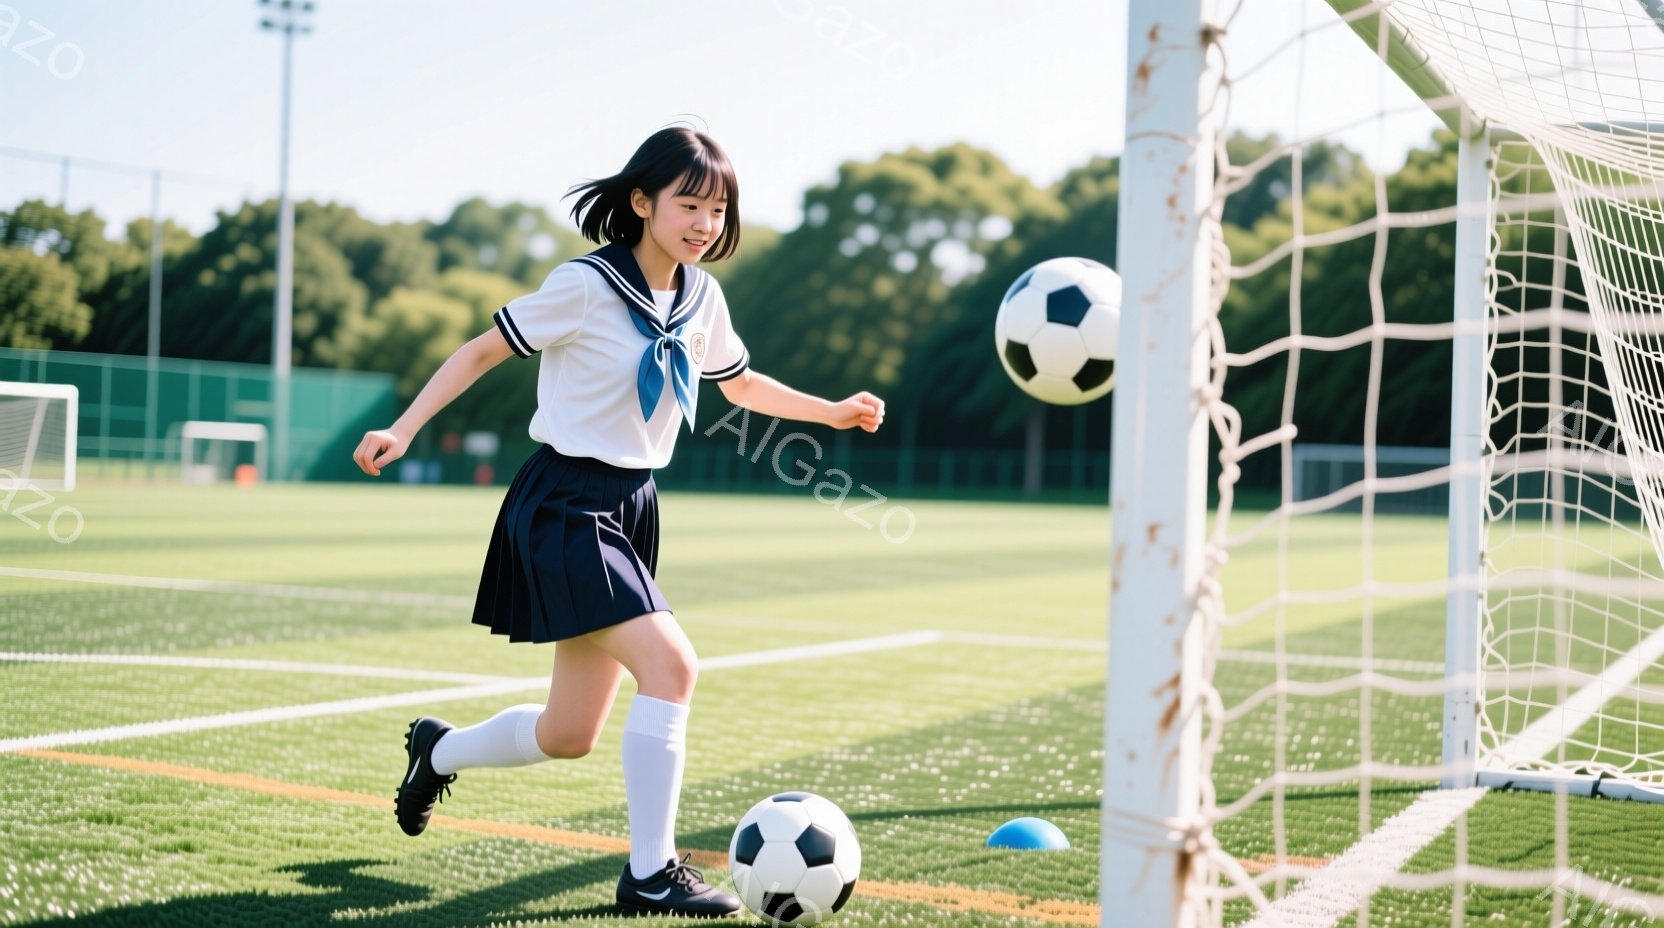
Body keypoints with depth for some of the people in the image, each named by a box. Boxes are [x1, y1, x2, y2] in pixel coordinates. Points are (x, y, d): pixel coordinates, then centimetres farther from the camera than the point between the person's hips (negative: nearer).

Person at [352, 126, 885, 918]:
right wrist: (403, 429, -13)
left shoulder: (701, 297, 5)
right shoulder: (585, 285, -14)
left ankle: (438, 750, 39)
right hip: (563, 506, -7)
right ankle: (650, 874, -11)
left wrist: (831, 412, 14)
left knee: (568, 737, 11)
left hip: (630, 508, 8)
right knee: (670, 666, -23)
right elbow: (484, 349, -7)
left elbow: (741, 385, 22)